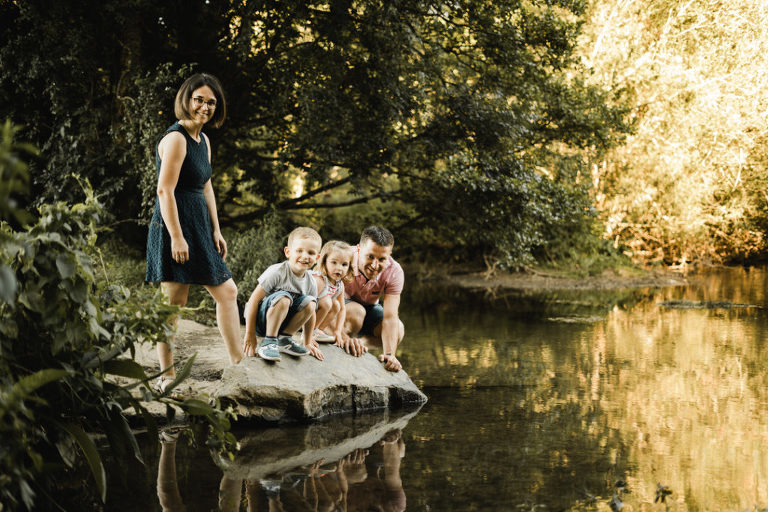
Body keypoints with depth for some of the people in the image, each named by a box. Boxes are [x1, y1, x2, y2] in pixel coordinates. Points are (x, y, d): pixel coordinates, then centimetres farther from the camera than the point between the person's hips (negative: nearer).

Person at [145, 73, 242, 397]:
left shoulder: (203, 140, 15)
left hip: (199, 227, 10)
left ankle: (238, 363, 24)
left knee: (227, 292, 14)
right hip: (175, 226, -10)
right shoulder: (176, 138, -14)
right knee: (173, 303, -5)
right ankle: (167, 376, 2)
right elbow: (165, 190, -19)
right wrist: (176, 236, -23)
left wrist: (216, 231, 17)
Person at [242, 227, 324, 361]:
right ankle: (268, 342, -23)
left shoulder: (311, 283, -2)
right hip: (261, 320, -6)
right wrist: (250, 335, -21)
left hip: (280, 321, 6)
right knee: (283, 298, -33)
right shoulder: (277, 272, -20)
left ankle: (284, 339, -4)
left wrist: (308, 343, 10)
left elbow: (309, 314, 10)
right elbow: (254, 300, -20)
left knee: (310, 303, -16)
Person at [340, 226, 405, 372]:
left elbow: (390, 317, -29)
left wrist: (389, 354, -43)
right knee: (356, 311, -36)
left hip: (369, 307, 4)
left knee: (398, 330, -21)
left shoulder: (394, 272, -24)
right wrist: (343, 336, -57)